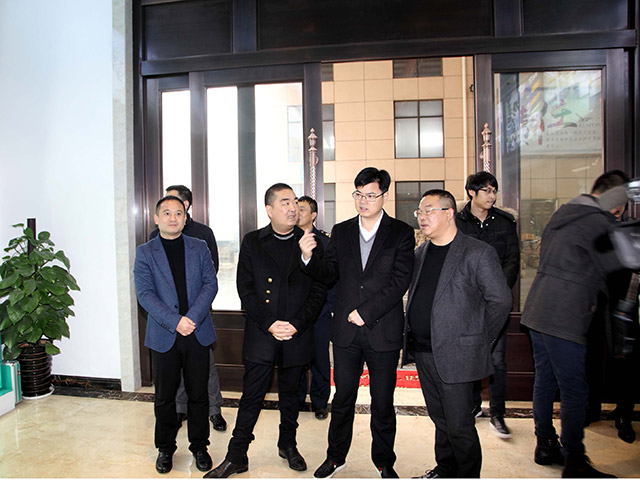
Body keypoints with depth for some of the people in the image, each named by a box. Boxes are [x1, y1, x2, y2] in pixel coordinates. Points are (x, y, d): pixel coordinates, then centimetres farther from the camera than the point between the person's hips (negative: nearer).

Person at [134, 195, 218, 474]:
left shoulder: (199, 248, 6)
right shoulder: (144, 252, 2)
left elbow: (210, 284, -2)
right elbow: (144, 294, -8)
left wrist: (193, 317, -16)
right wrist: (175, 322, -19)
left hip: (198, 333, 1)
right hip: (164, 336, -1)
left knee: (198, 394, 11)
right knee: (164, 397, 12)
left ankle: (199, 446, 29)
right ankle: (165, 448, 33)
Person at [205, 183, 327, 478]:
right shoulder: (252, 242, 1)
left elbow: (319, 290, 0)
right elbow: (245, 288, -3)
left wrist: (297, 324, -11)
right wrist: (269, 323, -13)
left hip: (297, 334, 1)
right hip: (260, 334, -1)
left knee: (290, 395, 18)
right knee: (251, 397, 5)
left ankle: (288, 445, 39)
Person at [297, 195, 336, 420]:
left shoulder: (326, 241, -3)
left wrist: (325, 307, -8)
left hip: (319, 312, -2)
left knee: (320, 359, 7)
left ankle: (319, 403, 25)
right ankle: (297, 400, 29)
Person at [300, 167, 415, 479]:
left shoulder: (401, 233, -3)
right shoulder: (341, 232, 7)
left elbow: (399, 282, -10)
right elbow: (330, 274, 5)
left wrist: (366, 312, -15)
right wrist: (309, 257, -14)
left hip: (383, 332, -2)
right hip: (346, 332, 2)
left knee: (383, 403, 12)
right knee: (342, 399, 14)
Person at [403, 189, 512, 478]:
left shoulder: (478, 253, -10)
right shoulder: (420, 254, 10)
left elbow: (501, 300, -8)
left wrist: (479, 341, -4)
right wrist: (411, 337, 10)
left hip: (455, 354, -6)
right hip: (422, 352, 6)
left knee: (459, 425, 4)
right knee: (440, 419, 20)